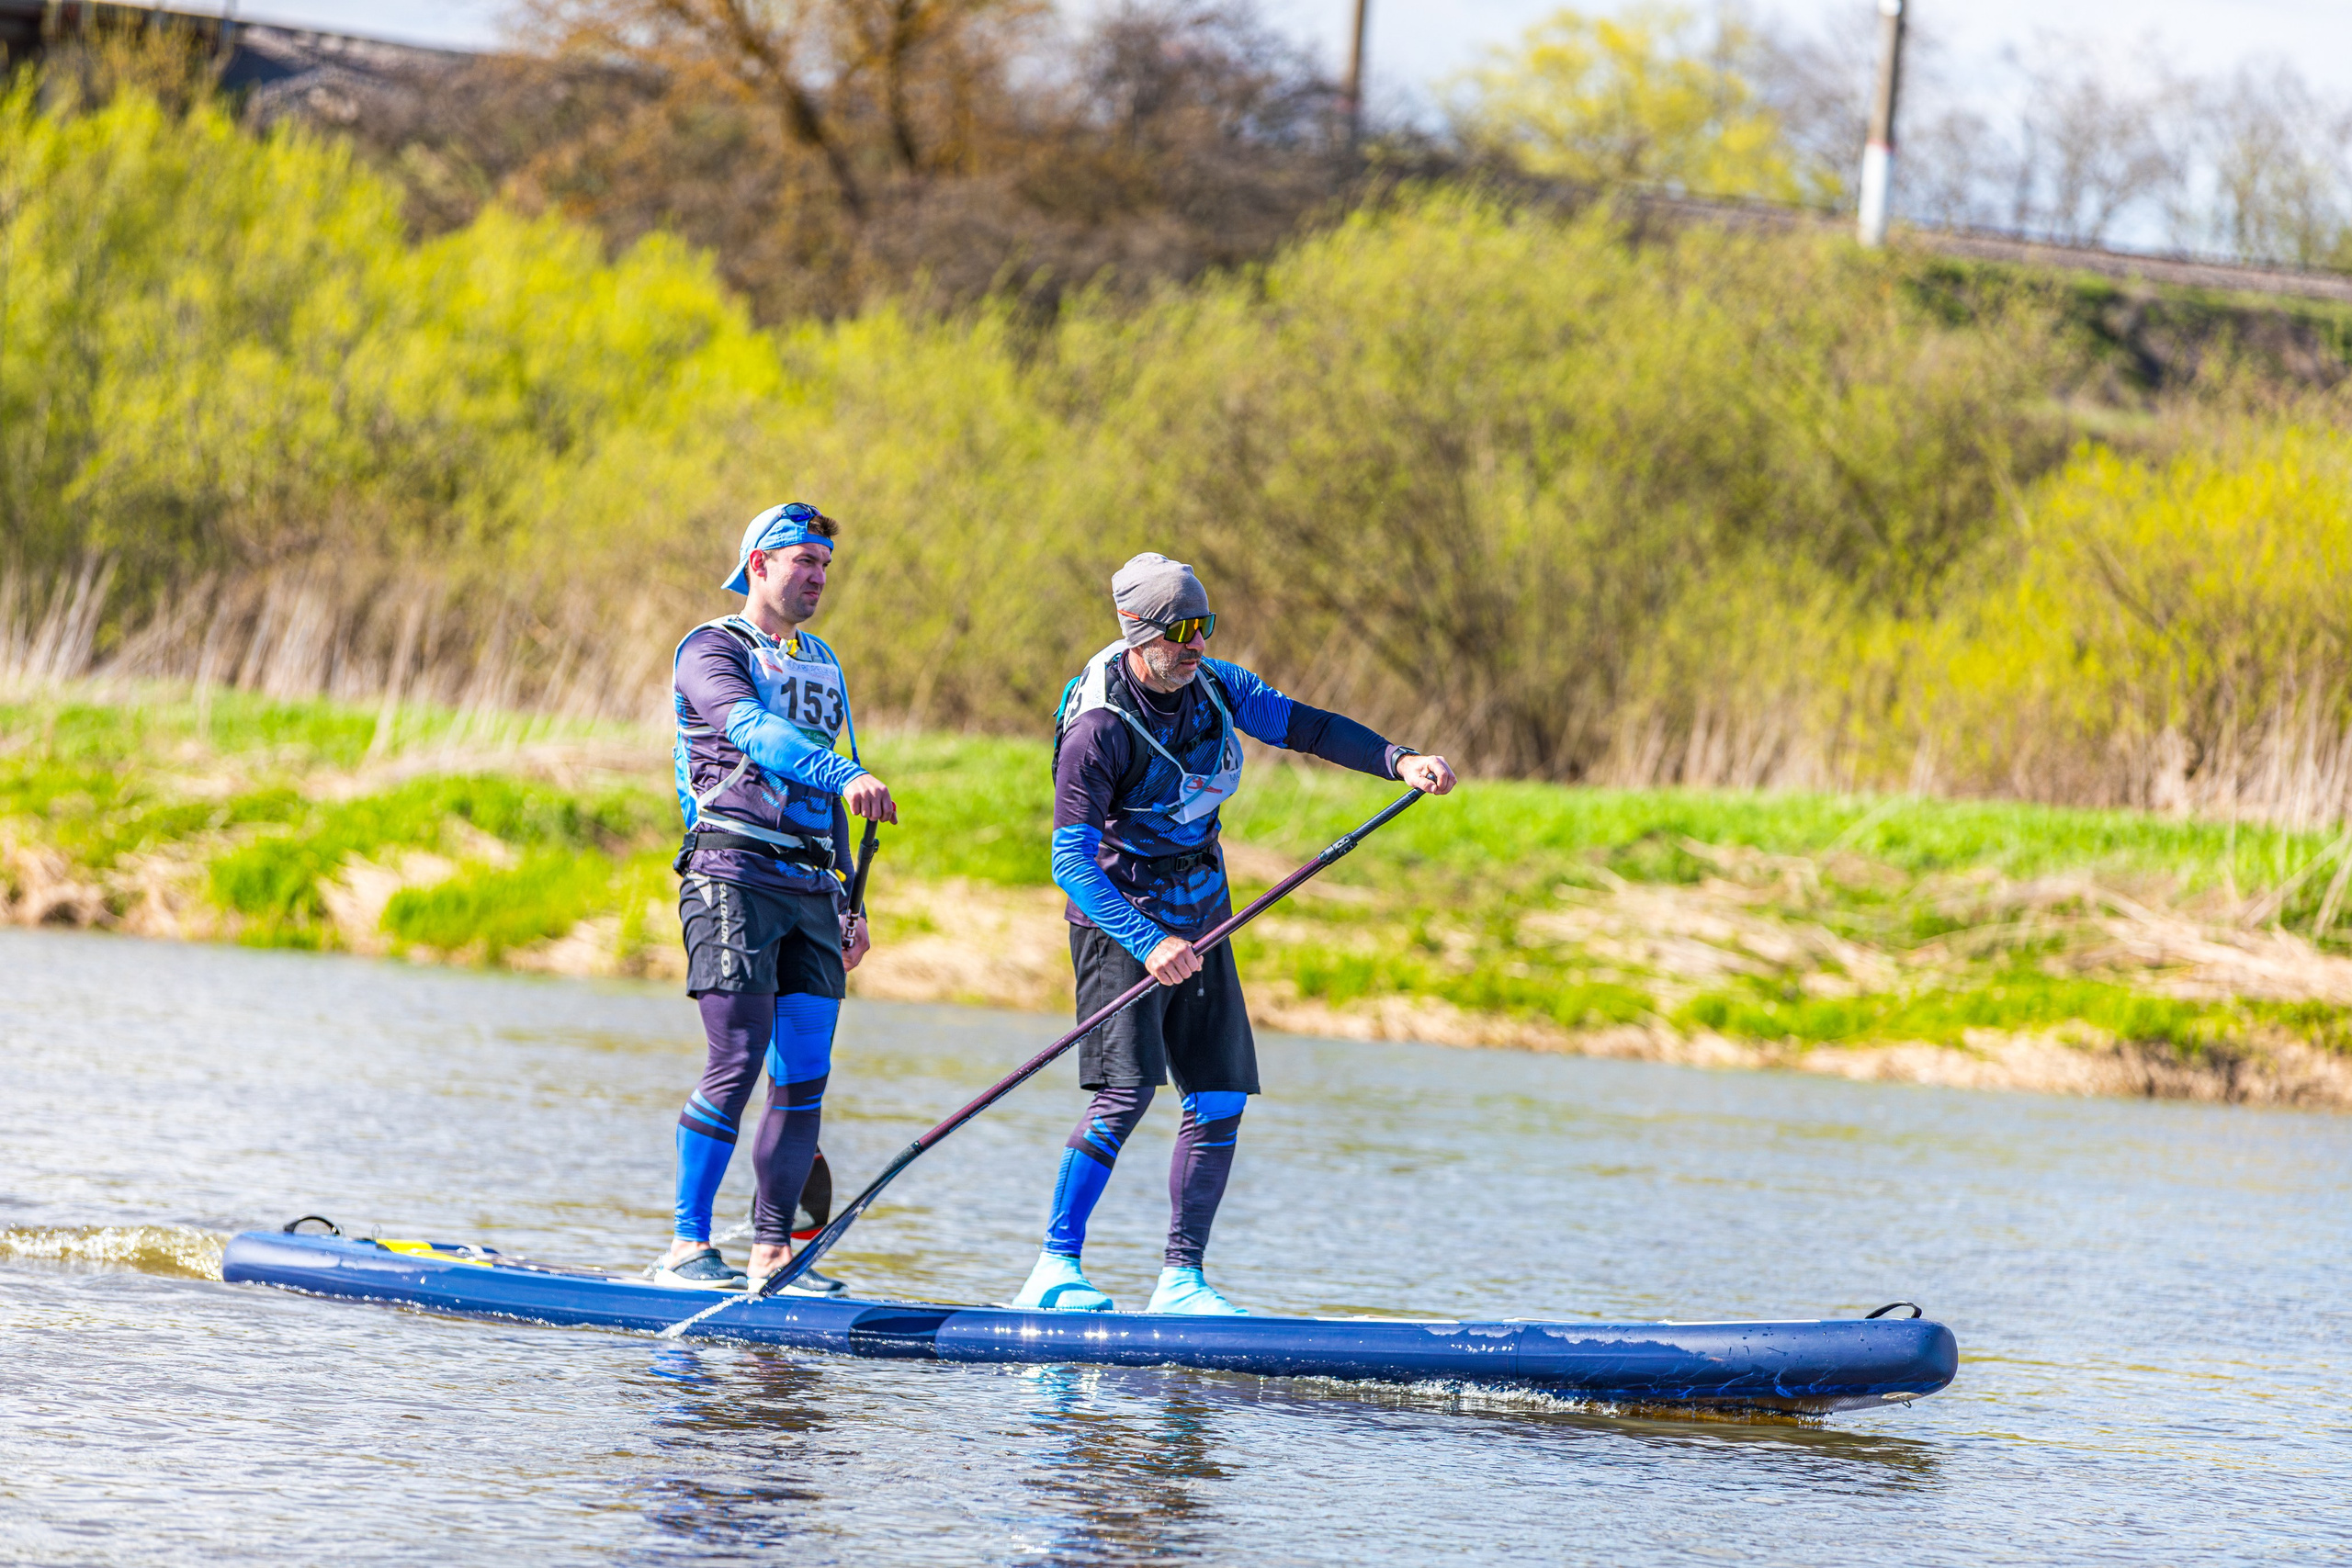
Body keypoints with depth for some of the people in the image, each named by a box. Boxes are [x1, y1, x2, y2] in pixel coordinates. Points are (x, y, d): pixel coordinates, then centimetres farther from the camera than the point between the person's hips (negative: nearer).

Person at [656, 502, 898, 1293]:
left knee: (806, 1074, -1)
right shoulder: (713, 650, -3)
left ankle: (772, 1250, 4)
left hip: (809, 890, 7)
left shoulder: (823, 665, 23)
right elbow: (755, 731, -24)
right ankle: (687, 1245, -11)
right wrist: (847, 776, -39)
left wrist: (847, 904, 22)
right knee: (739, 1059, -15)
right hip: (733, 875, -7)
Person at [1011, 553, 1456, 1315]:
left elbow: (1303, 726, 5)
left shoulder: (1215, 686, -1)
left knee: (1220, 1101, 1)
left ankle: (1181, 1280, 7)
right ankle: (1055, 1269, -17)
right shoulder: (1099, 729, -21)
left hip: (1199, 917, 7)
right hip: (1120, 918, -7)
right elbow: (1071, 860, -24)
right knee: (1126, 1090, -21)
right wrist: (1148, 944, -34)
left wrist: (1400, 759, -12)